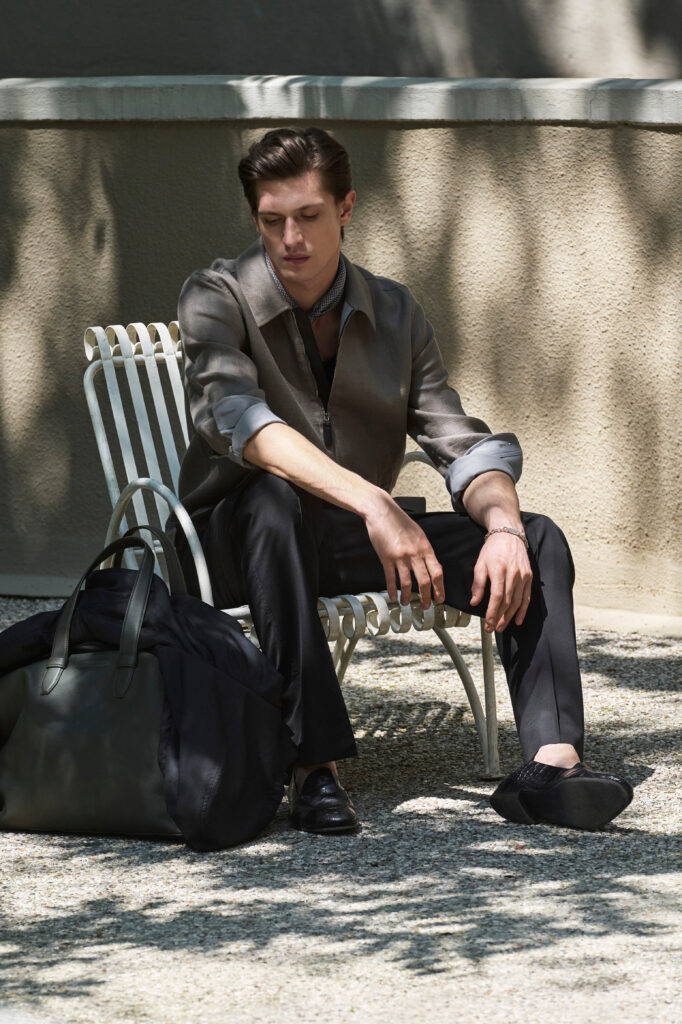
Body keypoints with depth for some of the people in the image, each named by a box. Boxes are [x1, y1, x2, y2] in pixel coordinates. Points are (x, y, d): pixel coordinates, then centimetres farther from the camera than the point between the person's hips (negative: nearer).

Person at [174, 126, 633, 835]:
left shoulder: (395, 313, 8)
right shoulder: (216, 299, -8)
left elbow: (461, 445, 4)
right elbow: (234, 415, -27)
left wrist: (503, 525, -20)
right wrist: (370, 501, -40)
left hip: (350, 539, 5)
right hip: (235, 539, -5)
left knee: (537, 540, -15)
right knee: (273, 495, -40)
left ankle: (549, 763, -33)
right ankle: (312, 769, -43)